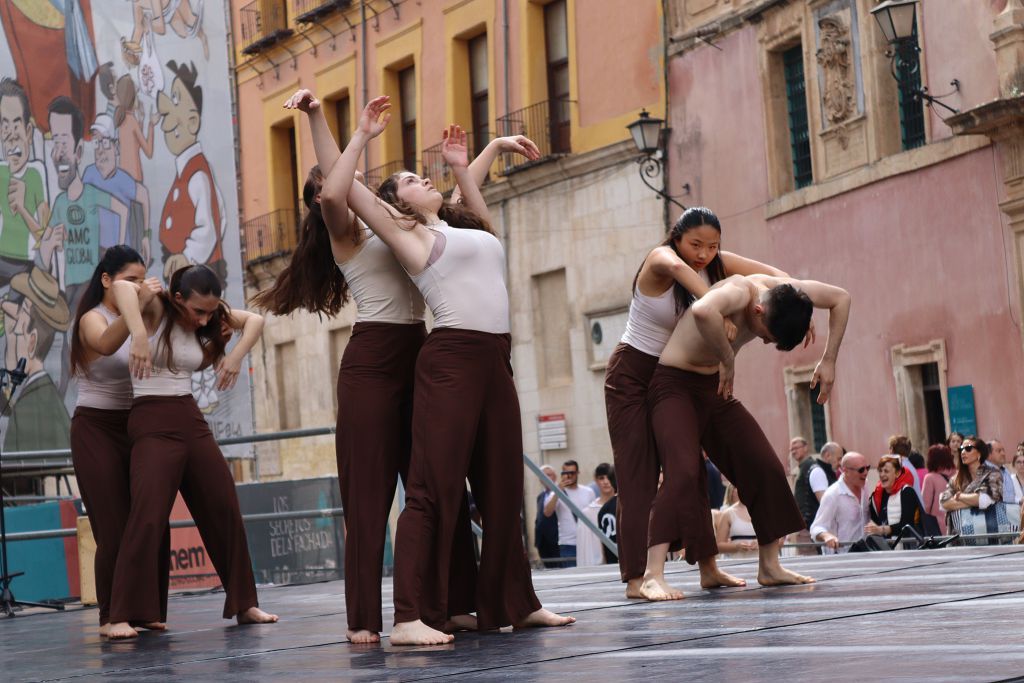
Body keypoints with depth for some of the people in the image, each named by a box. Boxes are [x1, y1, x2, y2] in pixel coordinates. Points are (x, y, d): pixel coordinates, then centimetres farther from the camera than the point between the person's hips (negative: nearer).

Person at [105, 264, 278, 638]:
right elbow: (122, 286, -30)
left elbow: (254, 320, 16)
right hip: (153, 423, -7)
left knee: (225, 510, 9)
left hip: (192, 421, 7)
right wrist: (139, 336, -44)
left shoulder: (209, 320, 9)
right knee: (147, 516, -17)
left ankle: (244, 603, 21)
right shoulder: (157, 310, -10)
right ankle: (123, 615, -13)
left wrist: (236, 356, -1)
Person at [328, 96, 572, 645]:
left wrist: (461, 167, 35)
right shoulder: (407, 233, 4)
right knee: (433, 489, -12)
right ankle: (407, 617, -15)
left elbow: (479, 216, 47)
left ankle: (515, 604, 22)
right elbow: (336, 193, -5)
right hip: (450, 359, -7)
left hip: (495, 362, 7)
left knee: (501, 490, 12)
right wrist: (363, 135, 3)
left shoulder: (465, 230, 23)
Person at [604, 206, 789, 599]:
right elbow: (677, 267, -44)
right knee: (638, 474, -11)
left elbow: (774, 275, -11)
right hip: (632, 376, -6)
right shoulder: (659, 259, -20)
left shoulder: (717, 264, -4)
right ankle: (635, 576, -14)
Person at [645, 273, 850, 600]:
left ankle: (769, 566, 15)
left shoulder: (780, 290, -8)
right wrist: (728, 359, -40)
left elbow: (841, 298, 8)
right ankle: (653, 576, -29)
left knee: (765, 468, 2)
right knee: (683, 472, -25)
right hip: (675, 385, -8)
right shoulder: (739, 292, -31)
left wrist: (828, 360, 2)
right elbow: (703, 312, -56)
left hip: (715, 388, 8)